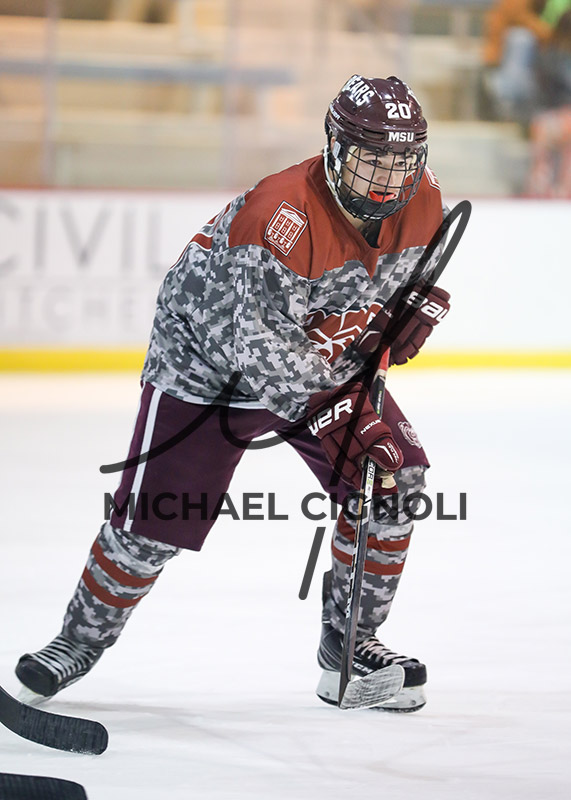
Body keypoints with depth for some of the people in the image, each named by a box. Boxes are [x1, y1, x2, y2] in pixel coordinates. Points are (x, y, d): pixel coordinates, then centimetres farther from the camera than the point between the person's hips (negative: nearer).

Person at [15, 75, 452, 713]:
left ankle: (350, 644, 9)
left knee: (390, 482, -8)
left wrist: (424, 303, -8)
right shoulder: (280, 215, -36)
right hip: (210, 362, -6)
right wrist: (342, 420, -39)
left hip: (326, 358, 6)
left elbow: (418, 267, 13)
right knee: (154, 522, -8)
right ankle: (82, 639, 17)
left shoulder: (421, 202, -13)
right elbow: (257, 349, -37)